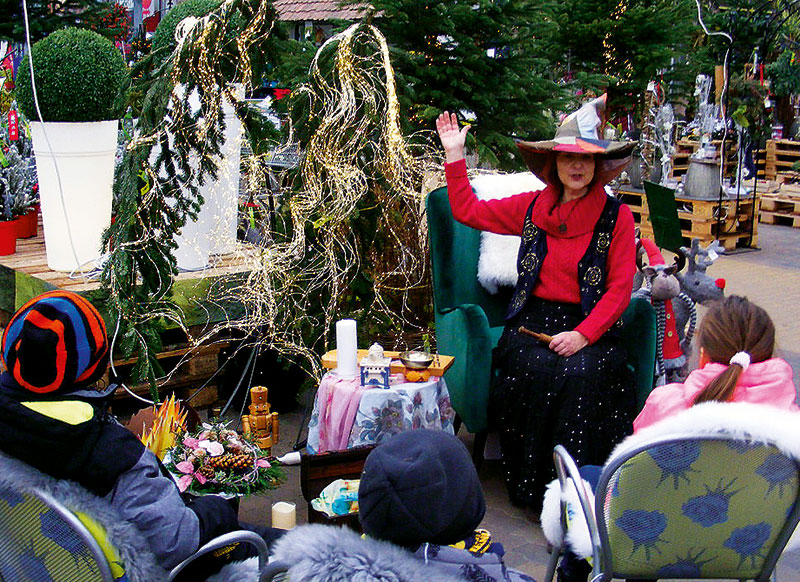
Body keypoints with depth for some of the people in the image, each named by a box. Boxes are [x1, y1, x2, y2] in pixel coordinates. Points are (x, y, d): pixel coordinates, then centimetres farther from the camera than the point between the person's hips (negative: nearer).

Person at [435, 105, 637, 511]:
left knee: (581, 374, -32)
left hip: (591, 326, -1)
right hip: (533, 320, 2)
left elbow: (620, 289, -2)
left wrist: (584, 335, -16)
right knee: (536, 370, -29)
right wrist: (454, 155, 13)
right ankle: (534, 487, -14)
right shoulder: (532, 208, 10)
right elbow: (467, 211, 18)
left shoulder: (617, 217, 2)